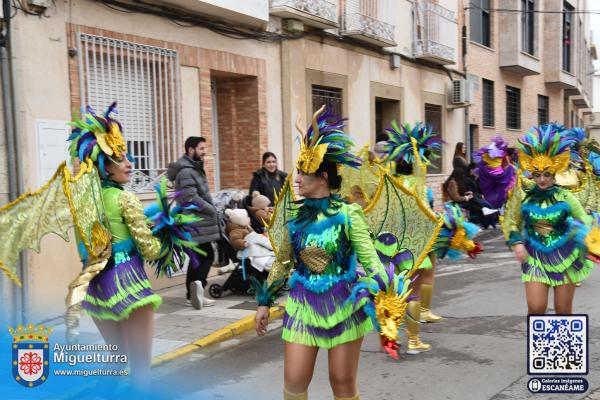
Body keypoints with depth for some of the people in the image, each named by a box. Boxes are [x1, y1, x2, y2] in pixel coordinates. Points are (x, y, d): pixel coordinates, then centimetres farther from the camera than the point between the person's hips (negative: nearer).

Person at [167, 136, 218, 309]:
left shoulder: (194, 168, 17)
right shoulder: (186, 171, -16)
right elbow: (192, 199, -23)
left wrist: (211, 209, 9)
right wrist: (213, 210, -13)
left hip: (196, 222, 10)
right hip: (196, 223, -10)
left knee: (198, 258, 12)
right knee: (207, 256, -10)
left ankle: (192, 294, 15)